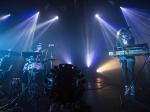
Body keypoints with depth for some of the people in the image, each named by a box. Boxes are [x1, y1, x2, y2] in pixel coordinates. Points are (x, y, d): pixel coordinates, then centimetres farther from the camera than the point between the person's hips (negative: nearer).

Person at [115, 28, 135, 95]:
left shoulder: (131, 38, -3)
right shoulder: (119, 39, -1)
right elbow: (116, 48, 1)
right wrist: (118, 55, -9)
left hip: (130, 57, -1)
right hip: (122, 58, 1)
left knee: (130, 72, -4)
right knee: (124, 73, 4)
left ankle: (132, 87, 6)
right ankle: (126, 87, 14)